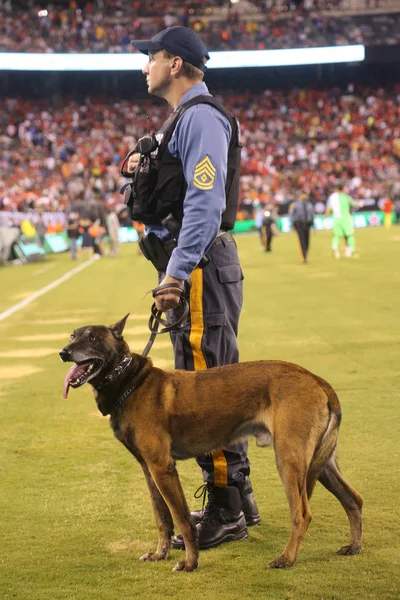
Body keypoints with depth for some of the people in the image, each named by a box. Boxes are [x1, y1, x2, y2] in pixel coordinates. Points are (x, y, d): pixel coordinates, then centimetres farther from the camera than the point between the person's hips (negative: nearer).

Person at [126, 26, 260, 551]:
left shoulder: (200, 117, -12)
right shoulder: (185, 118, 21)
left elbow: (206, 201, -22)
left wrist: (176, 274, -26)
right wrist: (147, 172, 11)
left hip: (201, 267, -11)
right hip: (190, 266, 11)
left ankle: (226, 513, -2)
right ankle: (237, 498, 23)